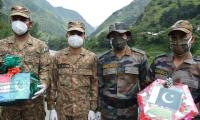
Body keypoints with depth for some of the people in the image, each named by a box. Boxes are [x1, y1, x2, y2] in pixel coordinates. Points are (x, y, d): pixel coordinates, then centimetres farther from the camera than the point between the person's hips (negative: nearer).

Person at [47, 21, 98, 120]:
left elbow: (94, 84, 0)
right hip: (62, 109, 1)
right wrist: (51, 108, -2)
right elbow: (52, 83, 1)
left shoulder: (91, 58, -3)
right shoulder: (58, 57, -1)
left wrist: (92, 108, -2)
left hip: (83, 110, 0)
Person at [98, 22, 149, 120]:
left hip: (131, 110, -1)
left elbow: (145, 84, 2)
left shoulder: (140, 57, -5)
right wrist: (98, 109, 4)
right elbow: (99, 86, 4)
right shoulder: (103, 60, -1)